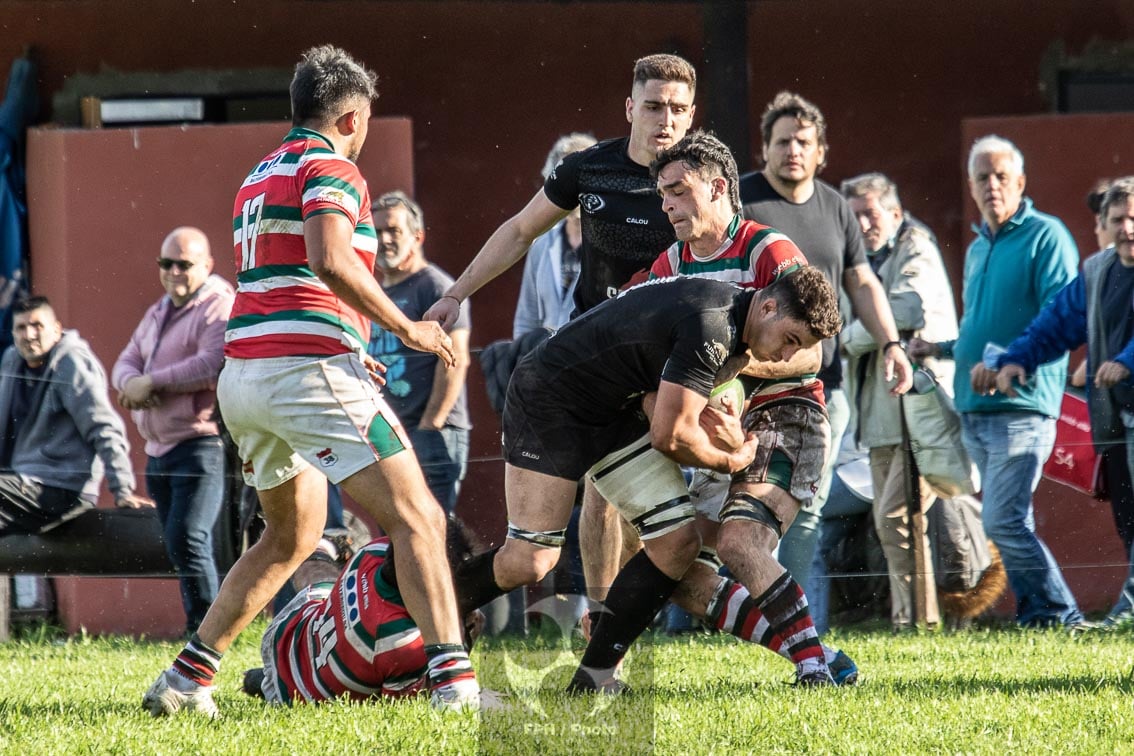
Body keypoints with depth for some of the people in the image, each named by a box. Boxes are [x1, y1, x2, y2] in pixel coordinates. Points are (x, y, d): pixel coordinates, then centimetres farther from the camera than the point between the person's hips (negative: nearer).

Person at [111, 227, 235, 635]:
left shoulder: (220, 307, -8)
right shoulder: (157, 314, 21)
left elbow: (215, 365, -23)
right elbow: (125, 364, 17)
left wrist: (151, 382, -17)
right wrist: (132, 383, -9)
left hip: (202, 444, -9)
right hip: (159, 449, 9)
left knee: (187, 539, -19)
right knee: (179, 546, 8)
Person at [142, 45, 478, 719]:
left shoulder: (260, 177, 23)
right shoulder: (329, 168, -5)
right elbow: (330, 261, -22)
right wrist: (407, 329, -13)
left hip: (244, 376, 9)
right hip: (310, 369, -9)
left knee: (292, 536, 22)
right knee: (418, 519, -9)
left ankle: (187, 677, 18)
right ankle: (454, 679, -23)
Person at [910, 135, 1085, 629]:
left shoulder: (1046, 237, -5)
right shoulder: (977, 249, 21)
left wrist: (1005, 360, -22)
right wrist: (941, 349, 15)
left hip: (1022, 405, -8)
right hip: (974, 410, 8)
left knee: (1004, 523, -15)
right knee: (1011, 525, 8)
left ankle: (1061, 620, -8)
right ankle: (1035, 616, 13)